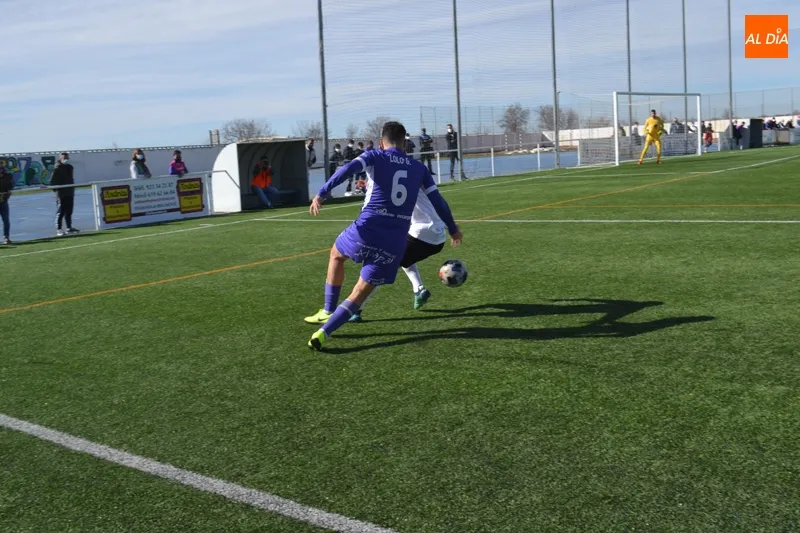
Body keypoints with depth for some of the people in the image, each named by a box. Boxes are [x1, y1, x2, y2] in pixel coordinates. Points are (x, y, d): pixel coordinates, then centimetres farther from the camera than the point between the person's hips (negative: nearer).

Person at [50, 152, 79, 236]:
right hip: (61, 194, -7)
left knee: (69, 211, 13)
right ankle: (59, 229, -3)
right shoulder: (57, 168, -9)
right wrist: (57, 189, -13)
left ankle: (69, 228, 21)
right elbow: (52, 182, -10)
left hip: (70, 193, 7)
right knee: (60, 212, -5)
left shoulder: (70, 167, 14)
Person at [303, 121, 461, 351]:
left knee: (336, 254, 33)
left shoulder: (374, 156, 7)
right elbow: (437, 200, 19)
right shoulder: (419, 168, 17)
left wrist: (321, 194, -19)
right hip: (395, 243, 2)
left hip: (366, 231, -2)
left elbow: (348, 169, -12)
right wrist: (453, 229, 32)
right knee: (360, 294, 11)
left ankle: (328, 311, 33)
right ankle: (323, 333, -4)